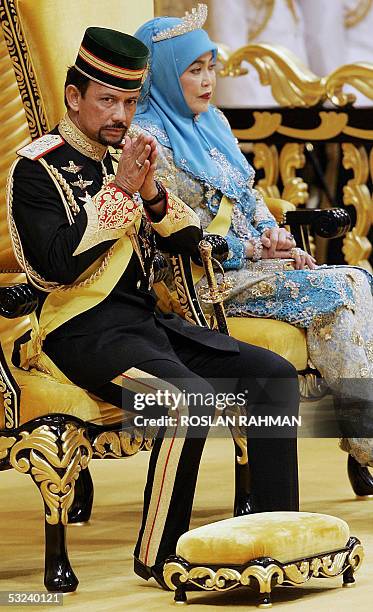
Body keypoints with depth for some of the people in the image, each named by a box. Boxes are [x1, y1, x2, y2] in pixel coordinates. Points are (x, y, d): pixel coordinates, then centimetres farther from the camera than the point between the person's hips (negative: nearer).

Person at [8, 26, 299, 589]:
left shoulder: (123, 160, 17)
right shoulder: (37, 168, -5)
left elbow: (189, 241, 14)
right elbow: (57, 264, -18)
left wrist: (151, 192, -5)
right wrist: (119, 190, -17)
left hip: (145, 320, 8)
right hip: (82, 330, -8)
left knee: (274, 375, -8)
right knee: (190, 397, -32)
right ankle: (156, 557, -19)